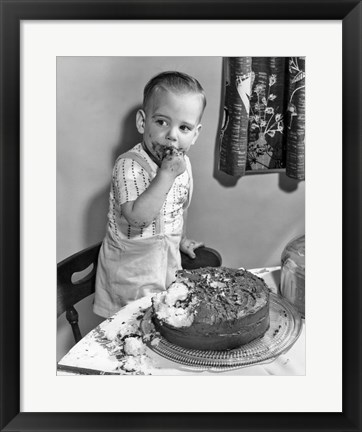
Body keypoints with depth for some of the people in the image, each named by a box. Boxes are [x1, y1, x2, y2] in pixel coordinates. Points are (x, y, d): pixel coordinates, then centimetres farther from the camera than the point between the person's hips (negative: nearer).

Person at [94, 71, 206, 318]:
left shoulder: (183, 163, -1)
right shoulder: (129, 165, -23)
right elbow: (137, 216, -36)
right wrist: (166, 174, -35)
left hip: (169, 260, 6)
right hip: (132, 267, -6)